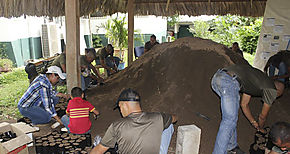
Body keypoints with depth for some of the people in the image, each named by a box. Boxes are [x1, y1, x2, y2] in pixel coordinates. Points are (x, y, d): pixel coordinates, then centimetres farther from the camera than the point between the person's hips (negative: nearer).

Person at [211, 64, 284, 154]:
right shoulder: (271, 90, 14)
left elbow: (244, 104, 39)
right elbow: (263, 116, 23)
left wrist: (254, 122, 48)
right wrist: (260, 128, 44)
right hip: (230, 81, -9)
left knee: (231, 117, 21)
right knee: (230, 120, -6)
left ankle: (231, 147, 28)